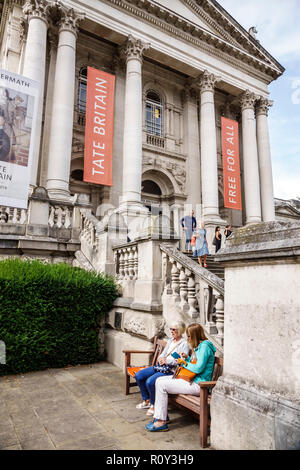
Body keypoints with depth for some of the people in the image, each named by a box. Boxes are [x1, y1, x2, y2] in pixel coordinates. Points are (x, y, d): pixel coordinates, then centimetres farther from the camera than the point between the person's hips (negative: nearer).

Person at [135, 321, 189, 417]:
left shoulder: (184, 344, -8)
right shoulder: (170, 341, 16)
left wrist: (166, 360, -17)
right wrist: (161, 358, -3)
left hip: (171, 370, -9)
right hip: (161, 366, 9)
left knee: (150, 382, -28)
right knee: (138, 375, -2)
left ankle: (154, 405, -3)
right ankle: (147, 400, 14)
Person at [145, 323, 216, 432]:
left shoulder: (204, 346, -17)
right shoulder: (198, 346, 15)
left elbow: (198, 368, -24)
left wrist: (185, 363, -9)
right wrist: (187, 358, 8)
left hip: (198, 384, -11)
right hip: (191, 379, 11)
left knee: (161, 384, -16)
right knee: (159, 380, 5)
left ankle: (161, 422, -6)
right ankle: (161, 415, 10)